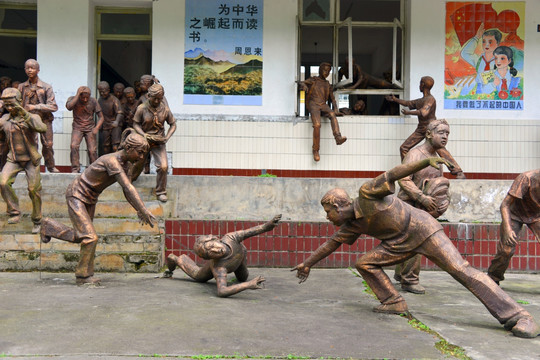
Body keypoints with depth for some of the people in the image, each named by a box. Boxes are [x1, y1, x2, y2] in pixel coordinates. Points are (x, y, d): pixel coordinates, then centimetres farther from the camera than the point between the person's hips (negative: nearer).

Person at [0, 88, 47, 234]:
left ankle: (36, 221, 15)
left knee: (34, 190, -1)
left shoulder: (32, 117, -9)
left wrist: (26, 115, -37)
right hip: (14, 159, 3)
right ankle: (15, 213, -8)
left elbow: (42, 129, -29)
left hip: (31, 160, -3)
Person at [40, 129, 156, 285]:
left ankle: (49, 226, 37)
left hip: (90, 198, 9)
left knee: (79, 237, 16)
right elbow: (129, 188, -37)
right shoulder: (112, 161, -31)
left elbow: (127, 191, 2)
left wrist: (139, 211, -11)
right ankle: (84, 275, 5)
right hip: (76, 195, -9)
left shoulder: (127, 164, -4)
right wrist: (145, 212, -39)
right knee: (90, 237, -12)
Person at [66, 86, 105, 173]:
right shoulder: (72, 99, -5)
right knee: (74, 146, -25)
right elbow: (69, 106, -29)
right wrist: (77, 95, -24)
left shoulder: (93, 101, -4)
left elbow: (101, 117, -1)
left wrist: (97, 128, -18)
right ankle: (75, 168, -15)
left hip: (90, 129, 0)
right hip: (77, 128, 0)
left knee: (92, 150, -13)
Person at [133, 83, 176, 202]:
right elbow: (135, 124, -5)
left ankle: (161, 192, 4)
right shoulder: (142, 108, -10)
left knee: (163, 166, -13)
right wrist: (144, 134, -21)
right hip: (143, 140, 0)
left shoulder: (165, 109, -5)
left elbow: (173, 124, 5)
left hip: (159, 142, 0)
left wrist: (167, 137, -10)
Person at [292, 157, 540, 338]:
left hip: (422, 230, -8)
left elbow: (392, 174, -22)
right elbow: (330, 244, 15)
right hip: (399, 243, 8)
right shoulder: (351, 225, 4)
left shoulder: (367, 193, -17)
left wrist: (427, 161, -33)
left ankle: (517, 316, -19)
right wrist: (307, 264, 21)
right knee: (365, 264, -2)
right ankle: (393, 302, 5)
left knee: (460, 270, -18)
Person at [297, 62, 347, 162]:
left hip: (323, 106, 3)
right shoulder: (312, 80, 13)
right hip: (313, 105, -3)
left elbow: (333, 99, 20)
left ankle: (338, 138, -51)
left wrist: (336, 110, 2)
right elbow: (300, 82, -3)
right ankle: (316, 150, -19)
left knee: (332, 115, -32)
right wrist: (303, 85, -28)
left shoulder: (328, 85, 23)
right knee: (317, 125, -29)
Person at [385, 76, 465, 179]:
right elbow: (408, 103, 30)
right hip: (421, 129, 9)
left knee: (441, 150, -19)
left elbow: (424, 112, -29)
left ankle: (458, 172, -19)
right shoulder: (420, 101, 14)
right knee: (404, 148, 3)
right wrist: (395, 99, 37)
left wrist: (408, 112, -20)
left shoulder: (430, 99, -14)